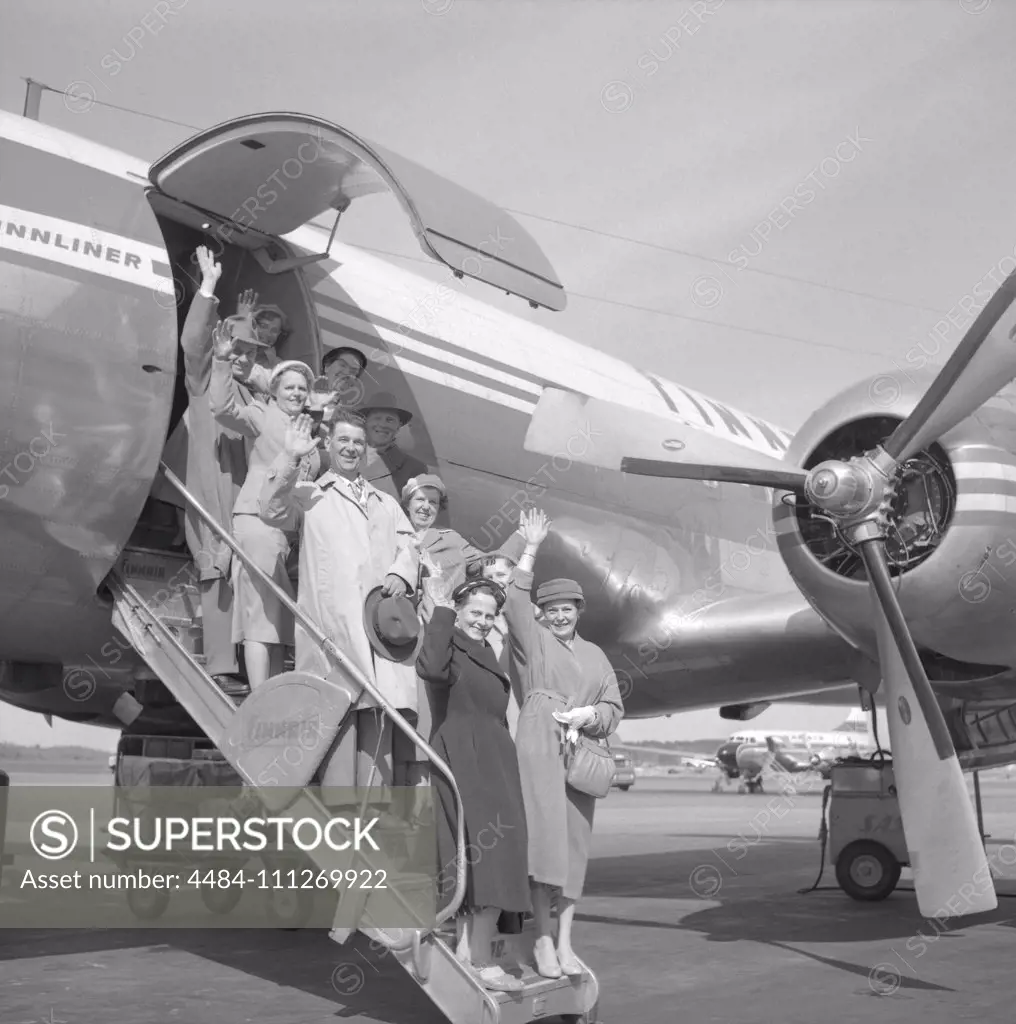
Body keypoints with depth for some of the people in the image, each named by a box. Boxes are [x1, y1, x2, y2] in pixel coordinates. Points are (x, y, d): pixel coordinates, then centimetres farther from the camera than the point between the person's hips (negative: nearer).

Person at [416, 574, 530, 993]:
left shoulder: (486, 653, 22)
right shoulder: (448, 644, -6)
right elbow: (433, 669, -32)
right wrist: (441, 610, -26)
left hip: (493, 766, 9)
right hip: (464, 764, -9)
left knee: (483, 861, 9)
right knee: (486, 859, -11)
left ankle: (467, 952, 16)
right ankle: (481, 963, -5)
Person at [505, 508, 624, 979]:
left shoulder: (595, 654, 20)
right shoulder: (533, 640, 9)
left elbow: (614, 707, 16)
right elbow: (515, 605, -8)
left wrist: (589, 715, -5)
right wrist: (531, 550, -12)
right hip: (539, 745, -4)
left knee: (574, 847, 4)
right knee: (545, 838, -10)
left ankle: (564, 943, 10)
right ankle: (542, 940, -3)